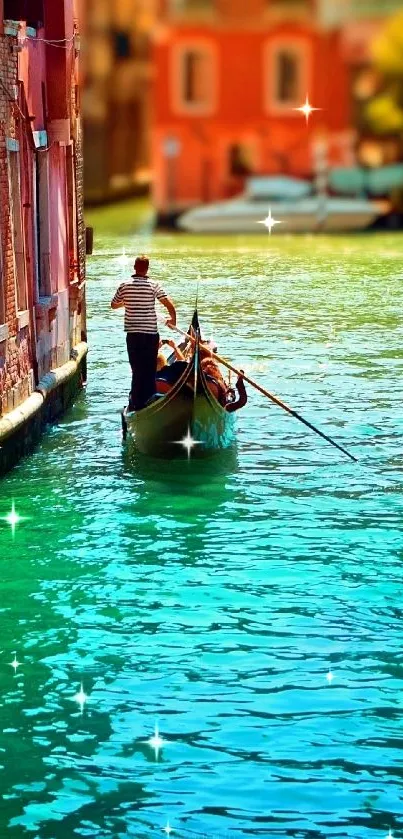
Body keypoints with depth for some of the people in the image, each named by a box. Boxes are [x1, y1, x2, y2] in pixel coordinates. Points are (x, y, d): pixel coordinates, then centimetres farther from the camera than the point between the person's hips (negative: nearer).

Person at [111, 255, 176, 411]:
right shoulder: (153, 285, -6)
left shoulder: (125, 286, 0)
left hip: (132, 334, 2)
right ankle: (149, 402, 8)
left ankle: (136, 403, 6)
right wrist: (173, 319, 7)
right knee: (150, 370, 7)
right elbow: (170, 305, -11)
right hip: (151, 334, -2)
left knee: (137, 370, 9)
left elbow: (114, 305, 15)